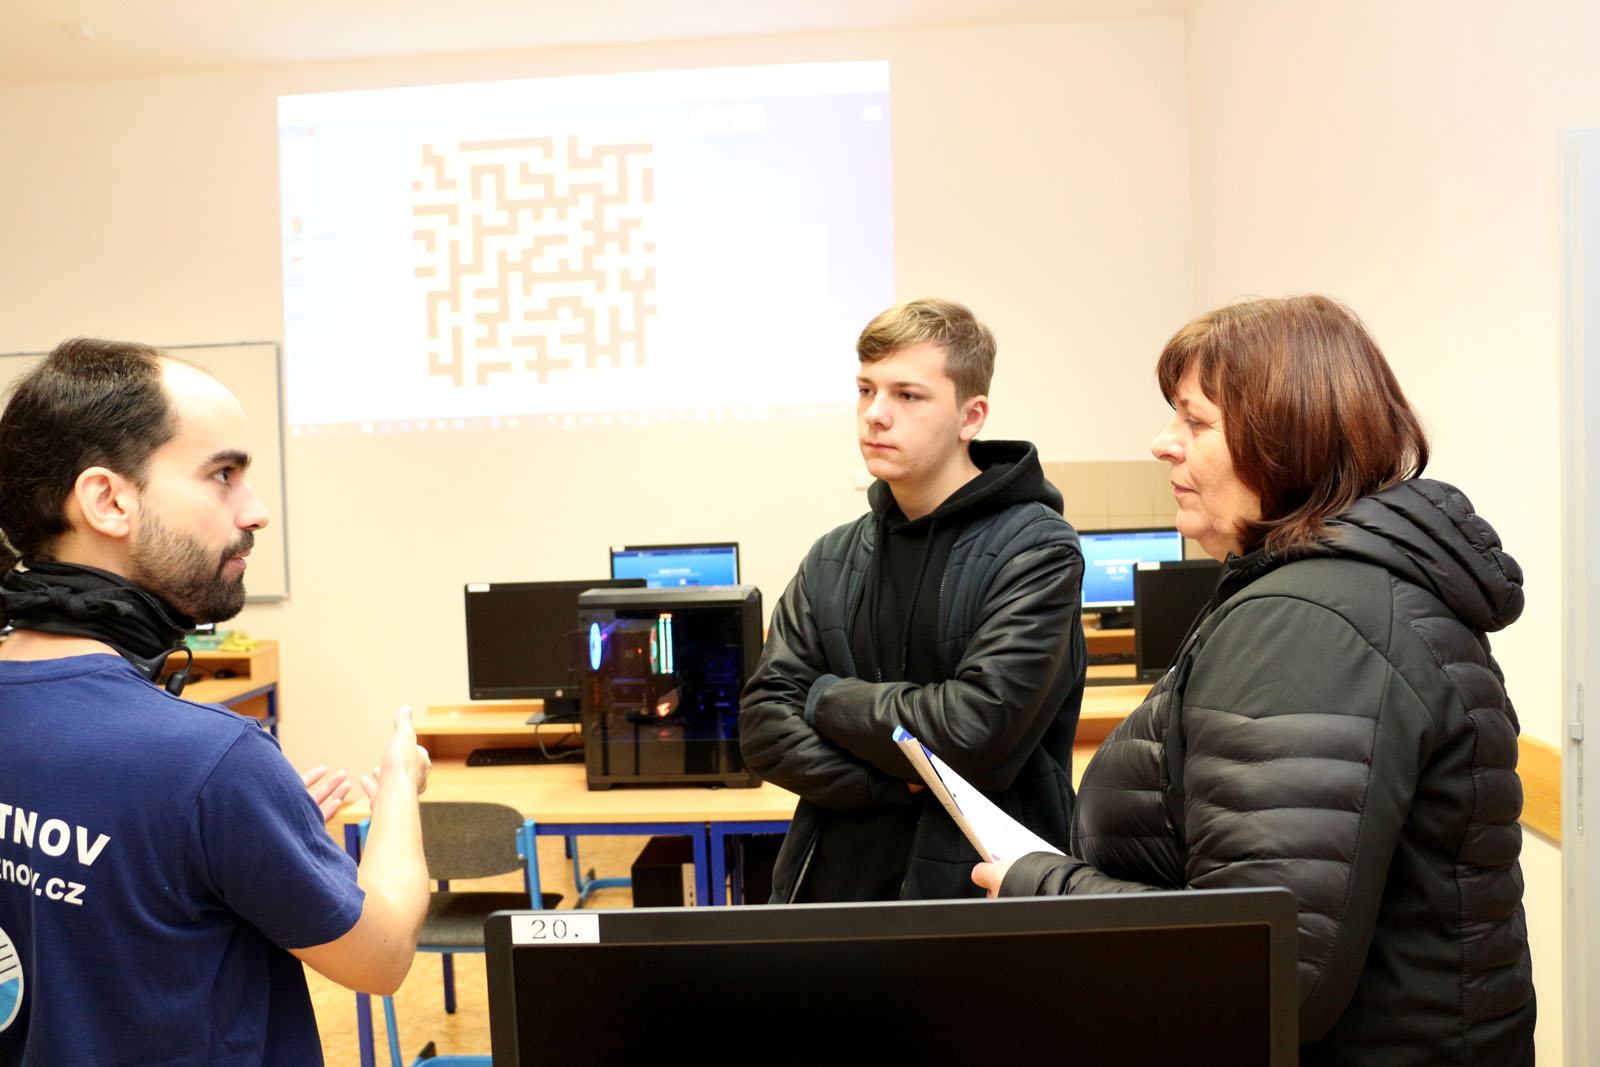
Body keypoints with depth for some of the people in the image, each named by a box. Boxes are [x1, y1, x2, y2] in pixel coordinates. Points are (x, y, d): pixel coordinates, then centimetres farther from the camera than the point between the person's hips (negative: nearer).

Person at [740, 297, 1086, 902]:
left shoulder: (1036, 551, -12)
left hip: (978, 890, -5)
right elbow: (765, 727, -1)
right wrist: (897, 783, -15)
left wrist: (829, 697, -8)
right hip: (832, 881, 5)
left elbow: (973, 733, -22)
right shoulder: (833, 561, 6)